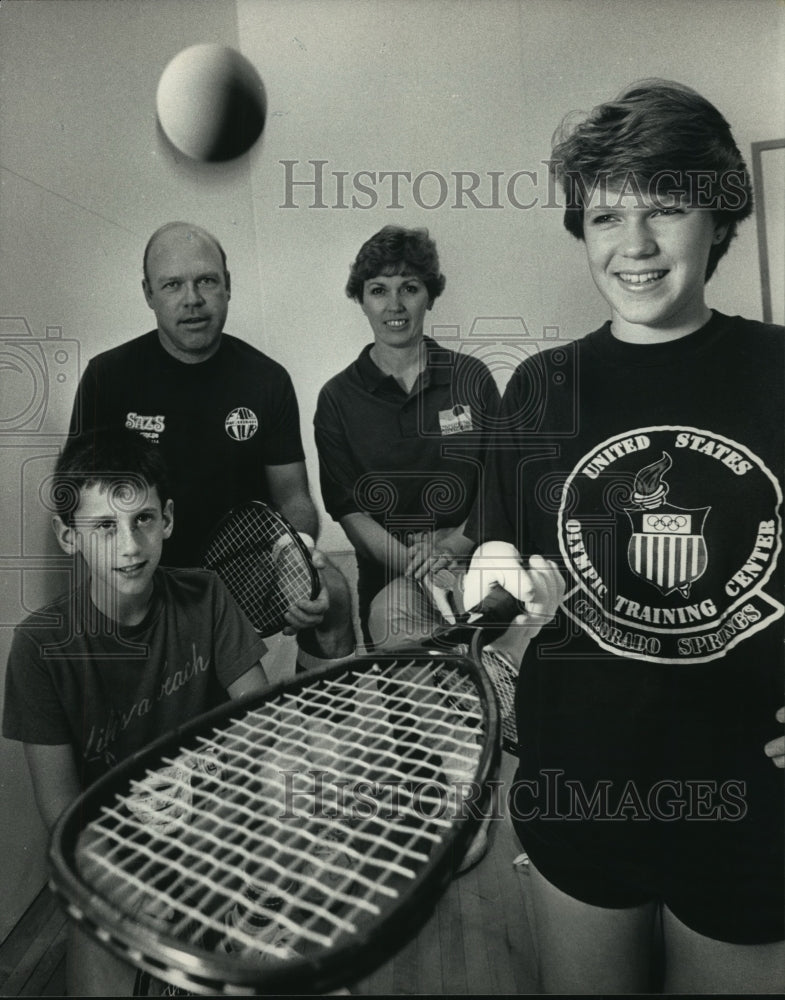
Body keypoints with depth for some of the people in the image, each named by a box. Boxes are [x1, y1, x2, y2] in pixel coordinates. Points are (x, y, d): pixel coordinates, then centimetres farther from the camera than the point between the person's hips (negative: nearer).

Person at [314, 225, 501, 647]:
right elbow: (349, 511, -1)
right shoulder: (337, 399, 4)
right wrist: (419, 569, -16)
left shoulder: (471, 377, 6)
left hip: (471, 556, 0)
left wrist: (452, 544, -11)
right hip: (388, 574, 1)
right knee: (392, 614, -29)